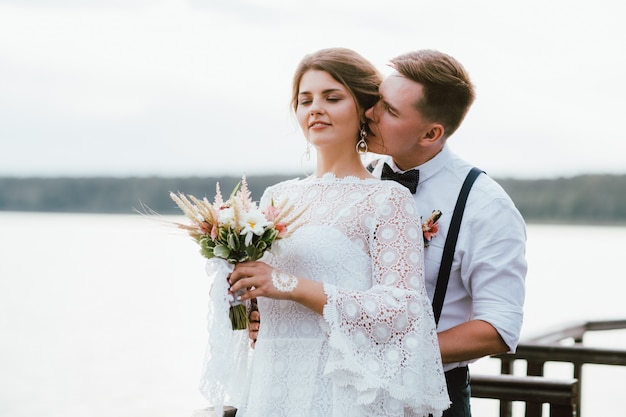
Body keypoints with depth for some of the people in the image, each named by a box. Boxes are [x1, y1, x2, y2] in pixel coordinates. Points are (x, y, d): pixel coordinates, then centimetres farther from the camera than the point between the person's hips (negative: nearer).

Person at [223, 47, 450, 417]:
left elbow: (403, 310, -17)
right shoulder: (276, 197, 10)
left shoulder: (387, 199, -7)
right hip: (272, 386, 6)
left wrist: (293, 285, -20)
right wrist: (234, 271, -3)